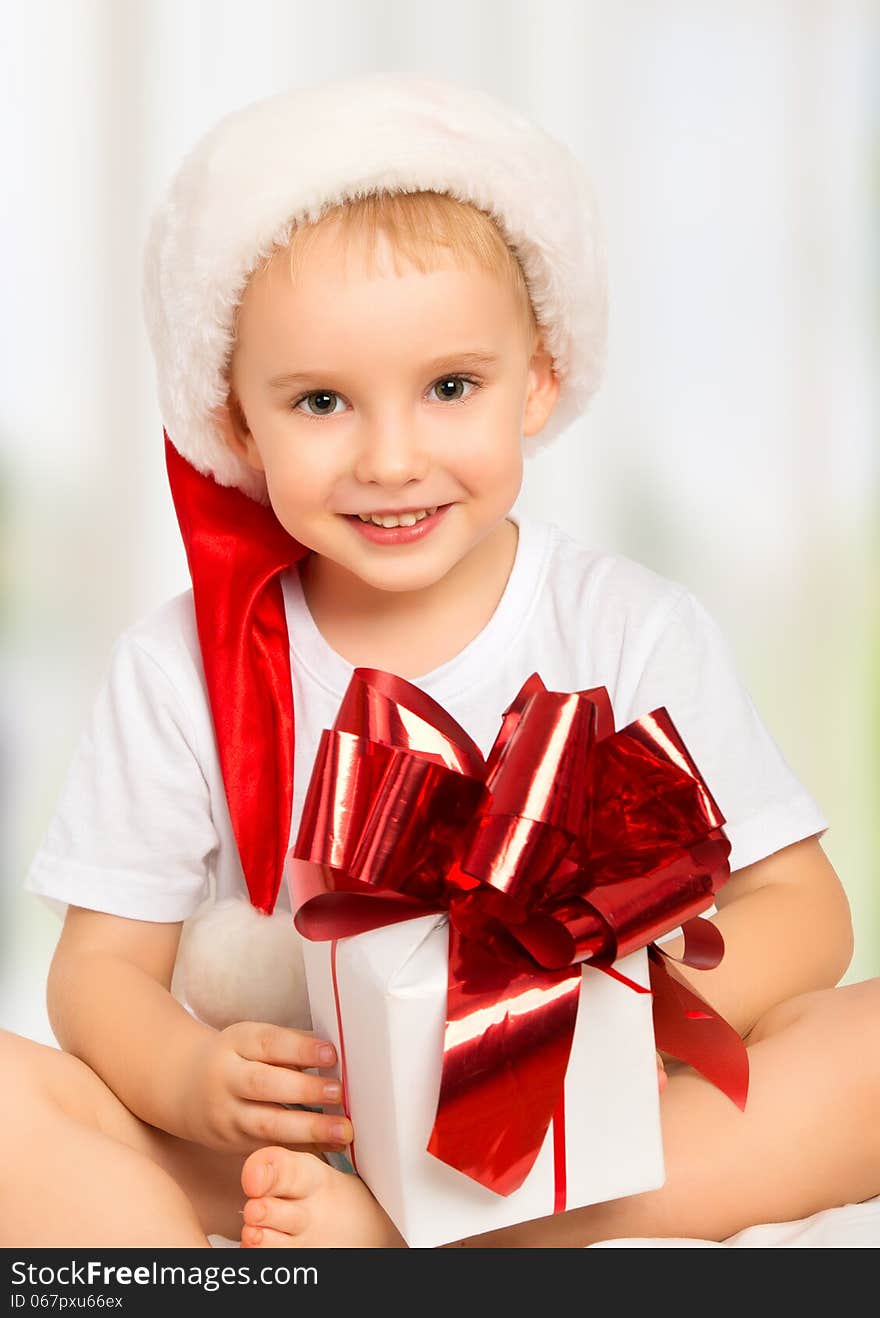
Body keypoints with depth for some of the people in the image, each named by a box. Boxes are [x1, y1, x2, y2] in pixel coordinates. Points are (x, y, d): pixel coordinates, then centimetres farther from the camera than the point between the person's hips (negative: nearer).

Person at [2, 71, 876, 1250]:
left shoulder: (635, 632, -3)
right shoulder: (181, 669, -2)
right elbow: (103, 968, 1)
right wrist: (191, 1079, -22)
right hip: (287, 1150, 0)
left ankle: (402, 1238, -30)